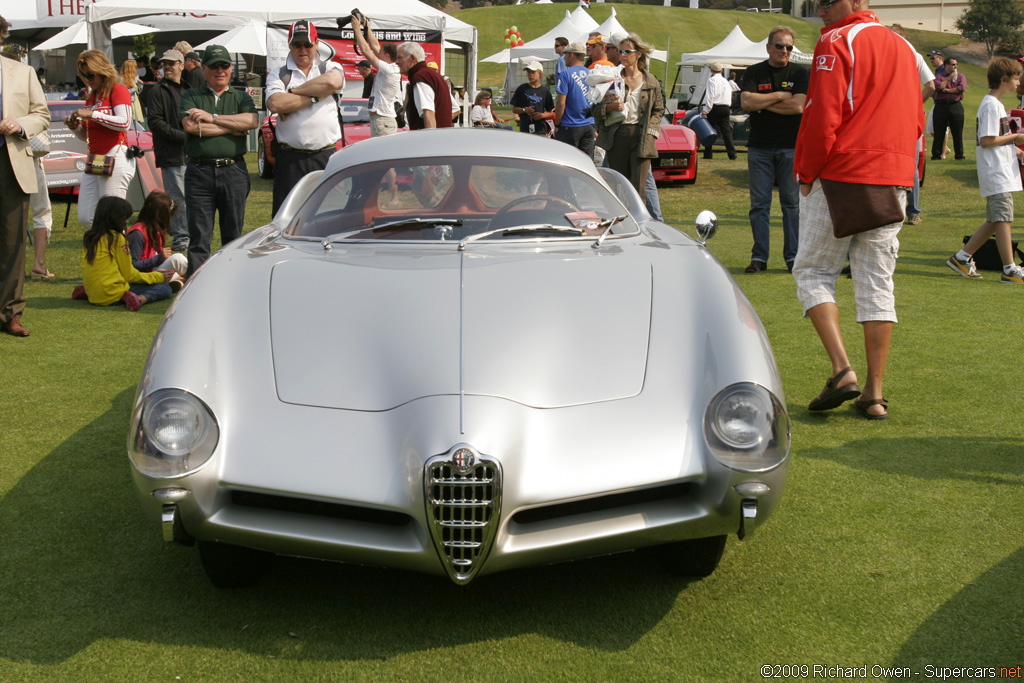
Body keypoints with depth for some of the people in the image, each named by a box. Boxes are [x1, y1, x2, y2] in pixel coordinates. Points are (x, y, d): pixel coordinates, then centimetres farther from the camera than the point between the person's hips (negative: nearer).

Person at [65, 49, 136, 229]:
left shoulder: (118, 90, -2)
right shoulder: (91, 97, 21)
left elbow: (124, 123, -19)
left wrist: (92, 114, -18)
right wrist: (75, 127, 5)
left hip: (115, 158, -9)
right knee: (85, 217, 4)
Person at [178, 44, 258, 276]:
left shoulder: (241, 98, 15)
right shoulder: (191, 97, 12)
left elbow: (252, 121, -7)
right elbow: (190, 125, -8)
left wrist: (212, 117, -8)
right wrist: (233, 128, -4)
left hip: (234, 171, 1)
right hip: (200, 172, -1)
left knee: (233, 234, 7)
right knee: (199, 236, -4)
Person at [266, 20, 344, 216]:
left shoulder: (331, 68, 11)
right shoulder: (277, 75, 10)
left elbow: (332, 82, -15)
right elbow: (275, 104, -11)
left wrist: (293, 92, -6)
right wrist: (316, 96, -7)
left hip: (326, 156, 0)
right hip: (290, 160, 0)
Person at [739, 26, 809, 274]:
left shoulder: (801, 73, 4)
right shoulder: (754, 72, 8)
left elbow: (799, 106, -11)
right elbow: (746, 101, -8)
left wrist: (763, 103, -7)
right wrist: (779, 96, -8)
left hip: (792, 147, -1)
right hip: (759, 148, 1)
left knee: (792, 203, 0)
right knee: (759, 204, 1)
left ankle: (793, 257, 6)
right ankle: (759, 257, 6)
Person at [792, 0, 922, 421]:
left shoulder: (837, 42, -7)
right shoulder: (903, 47, 17)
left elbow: (822, 117, -14)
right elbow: (916, 122, 18)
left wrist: (807, 174, -5)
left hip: (840, 178, -6)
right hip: (893, 181, 6)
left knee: (812, 271, 5)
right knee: (877, 283, 7)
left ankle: (842, 369, -10)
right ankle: (874, 393, 6)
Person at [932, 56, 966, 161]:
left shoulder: (960, 76, 12)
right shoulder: (939, 76, 9)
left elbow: (962, 88, -6)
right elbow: (938, 87, -11)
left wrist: (947, 90, -5)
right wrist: (949, 78, -5)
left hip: (956, 106, 1)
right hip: (941, 106, -1)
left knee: (957, 133, 0)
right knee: (939, 132, 0)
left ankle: (959, 155, 8)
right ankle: (936, 155, 7)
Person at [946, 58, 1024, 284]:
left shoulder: (995, 103, 18)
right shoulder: (991, 105, -14)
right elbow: (986, 140, -21)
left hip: (1002, 172, 10)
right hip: (996, 173, -10)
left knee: (995, 221, 12)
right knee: (1003, 219, -8)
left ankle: (962, 257, 17)